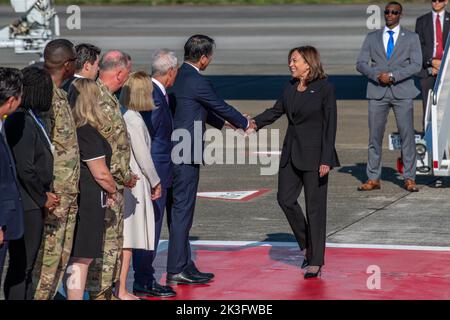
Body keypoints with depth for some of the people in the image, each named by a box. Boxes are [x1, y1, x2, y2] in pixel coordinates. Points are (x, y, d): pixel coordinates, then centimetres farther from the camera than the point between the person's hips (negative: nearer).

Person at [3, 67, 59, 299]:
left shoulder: (30, 120, 13)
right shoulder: (23, 123, -18)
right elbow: (25, 169, -21)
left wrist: (45, 194, 8)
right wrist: (42, 198, -11)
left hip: (33, 204, 10)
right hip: (27, 207, -10)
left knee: (25, 265, 16)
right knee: (21, 265, -4)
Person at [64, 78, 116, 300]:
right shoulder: (89, 134, -17)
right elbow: (101, 174, -17)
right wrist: (113, 191, 2)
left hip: (72, 197, 9)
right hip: (88, 202, -9)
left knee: (74, 258, 15)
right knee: (82, 258, -4)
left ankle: (73, 295, 21)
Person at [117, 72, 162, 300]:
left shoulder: (121, 116, 7)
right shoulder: (134, 120, -17)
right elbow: (143, 157, -13)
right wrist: (156, 182, 0)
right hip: (134, 183, -8)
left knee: (121, 237, 13)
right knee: (127, 239, -2)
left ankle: (116, 288, 19)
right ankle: (121, 291, 2)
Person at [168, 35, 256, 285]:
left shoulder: (178, 76, 11)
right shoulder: (197, 82, -17)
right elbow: (222, 107, -5)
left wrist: (224, 123, 35)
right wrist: (244, 124, 13)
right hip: (186, 156, -9)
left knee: (180, 209, 13)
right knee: (182, 210, -5)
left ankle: (185, 265, 20)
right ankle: (177, 270, -1)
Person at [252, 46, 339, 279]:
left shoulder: (325, 88, -10)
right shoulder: (291, 87, 8)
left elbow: (330, 125, -11)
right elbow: (276, 111, 15)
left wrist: (326, 160, -16)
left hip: (314, 154, -7)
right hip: (291, 152, 7)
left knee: (315, 207, -1)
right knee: (285, 199, 5)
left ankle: (315, 261, 7)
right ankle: (307, 245, 25)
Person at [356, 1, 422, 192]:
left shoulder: (411, 38, 8)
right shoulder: (372, 38, 13)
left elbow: (416, 65, -3)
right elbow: (361, 64, 6)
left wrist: (392, 75, -14)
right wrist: (377, 75, -13)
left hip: (402, 91, -1)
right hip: (377, 91, 1)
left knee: (407, 135, -4)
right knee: (374, 136, 0)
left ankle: (409, 179, 1)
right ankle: (373, 179, 5)